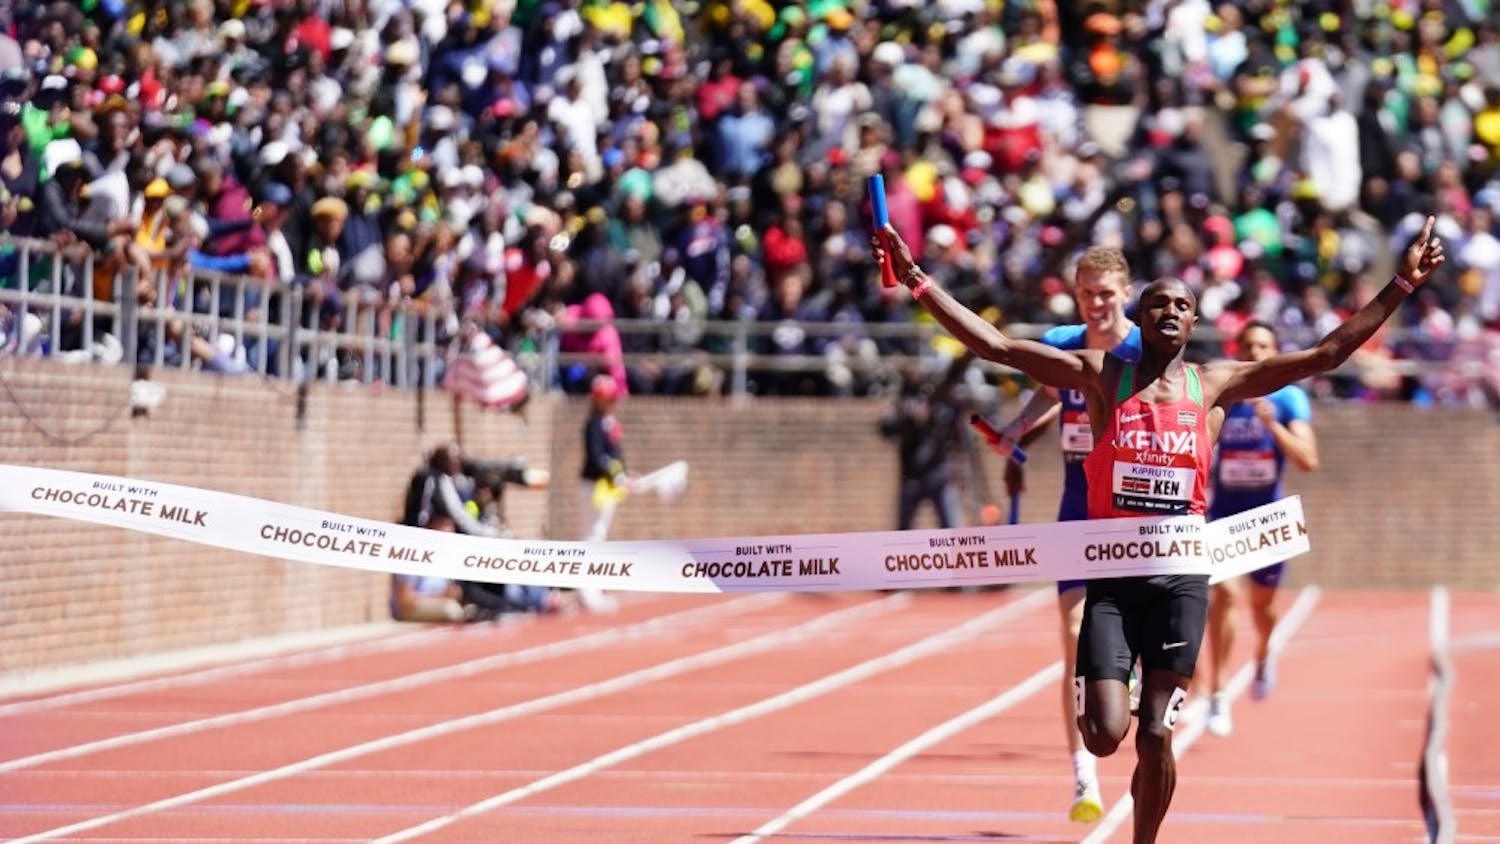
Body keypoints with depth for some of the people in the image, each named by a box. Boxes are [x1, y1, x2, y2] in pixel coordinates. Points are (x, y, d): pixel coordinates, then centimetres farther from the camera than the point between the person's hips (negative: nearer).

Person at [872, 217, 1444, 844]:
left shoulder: (1215, 386, 6)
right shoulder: (1102, 377, 1)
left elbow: (1326, 355, 5)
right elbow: (995, 346, -4)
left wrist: (1401, 285, -1)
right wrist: (916, 279, -12)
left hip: (1181, 576, 1)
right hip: (1113, 575, -1)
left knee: (1155, 736, 0)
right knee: (1104, 735, -11)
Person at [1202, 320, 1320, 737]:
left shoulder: (1290, 398, -7)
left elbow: (1308, 460, -18)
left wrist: (1272, 423, -29)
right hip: (1224, 513, 0)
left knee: (1262, 605, 15)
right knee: (1224, 594, -20)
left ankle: (1263, 656, 51)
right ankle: (1217, 697, -18)